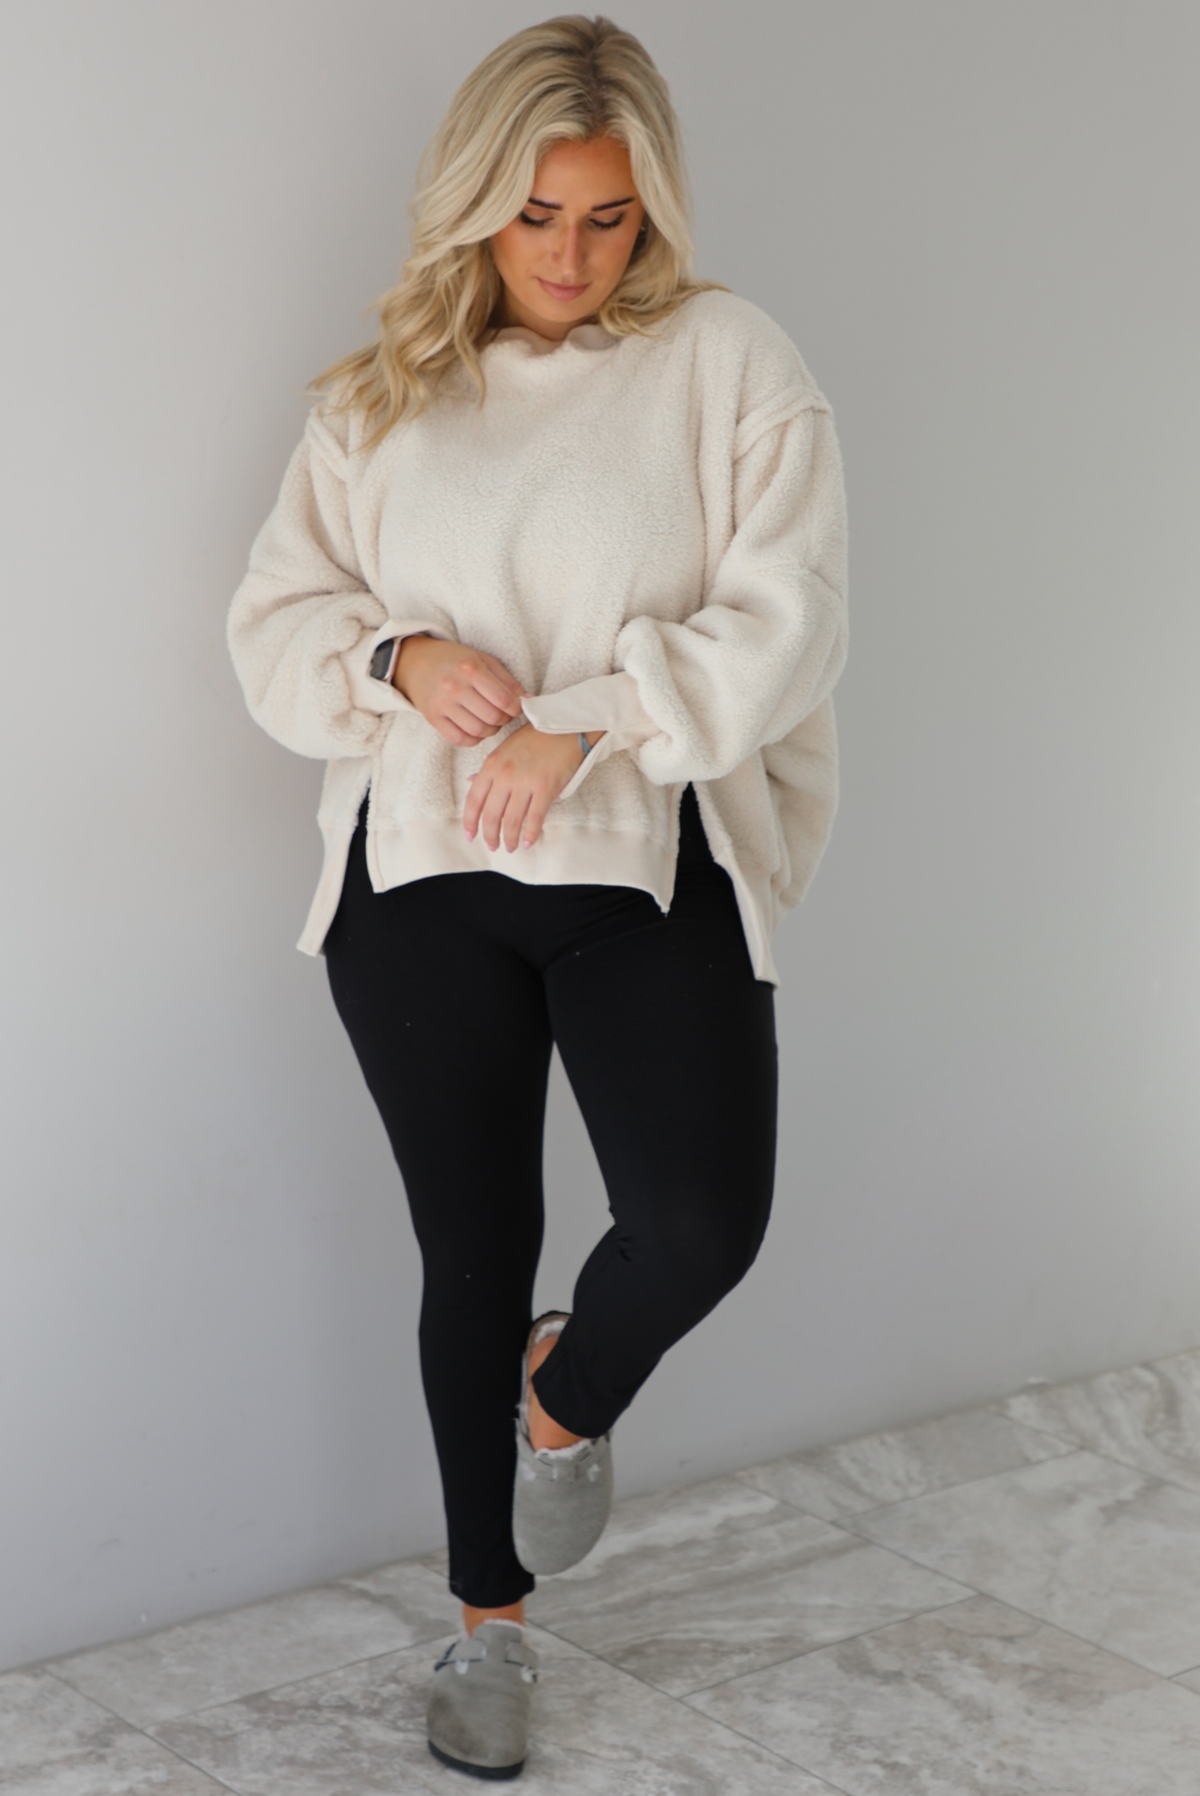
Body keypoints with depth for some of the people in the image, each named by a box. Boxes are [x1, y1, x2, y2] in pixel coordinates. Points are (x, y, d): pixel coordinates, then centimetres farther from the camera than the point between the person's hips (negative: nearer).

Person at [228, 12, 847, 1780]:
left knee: (700, 1223, -18)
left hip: (652, 869, -2)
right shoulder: (384, 391, 9)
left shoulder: (732, 364, -1)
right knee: (471, 1252, 9)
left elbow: (781, 625, -9)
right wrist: (402, 659, -12)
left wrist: (581, 723, -20)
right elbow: (274, 621, 8)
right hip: (420, 884, 2)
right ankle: (491, 1615, 29)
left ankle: (568, 1402, 19)